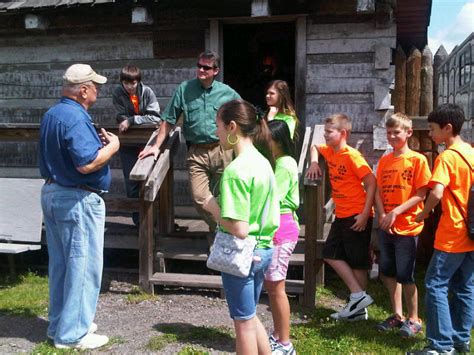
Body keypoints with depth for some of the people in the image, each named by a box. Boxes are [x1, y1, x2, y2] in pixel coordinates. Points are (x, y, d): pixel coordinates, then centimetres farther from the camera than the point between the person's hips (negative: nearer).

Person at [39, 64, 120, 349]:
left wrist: (97, 141, 10)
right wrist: (111, 146, -12)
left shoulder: (52, 114, 11)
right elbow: (87, 164, -27)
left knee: (60, 263, 17)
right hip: (77, 201, -10)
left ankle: (60, 324, 29)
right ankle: (72, 333, 9)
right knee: (83, 265, 0)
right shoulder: (76, 118, -20)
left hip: (52, 194, 10)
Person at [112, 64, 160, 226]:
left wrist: (132, 120, -22)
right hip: (128, 144, 0)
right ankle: (138, 218, 14)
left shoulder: (147, 92, -9)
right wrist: (142, 120, -20)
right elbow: (122, 118, -11)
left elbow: (155, 118, -16)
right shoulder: (118, 94, -7)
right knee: (131, 182, 2)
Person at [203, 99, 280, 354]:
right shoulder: (263, 161, 4)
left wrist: (213, 208, -11)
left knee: (244, 322, 10)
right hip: (263, 250, 8)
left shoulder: (236, 170, -22)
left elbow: (239, 229, -26)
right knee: (250, 317, 24)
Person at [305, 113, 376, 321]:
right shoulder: (330, 152, 7)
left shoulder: (351, 155, -17)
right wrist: (314, 162, 7)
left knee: (357, 262, 0)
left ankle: (360, 310, 11)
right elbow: (314, 147, 29)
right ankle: (358, 296, 14)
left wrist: (365, 214, -22)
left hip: (357, 217, -9)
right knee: (331, 255, 9)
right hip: (341, 215, 9)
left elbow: (371, 182, -19)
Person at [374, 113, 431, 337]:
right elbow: (378, 192, 7)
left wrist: (395, 212, -19)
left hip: (407, 227, -6)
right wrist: (382, 214, -9)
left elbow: (421, 194, -12)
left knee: (405, 276, 0)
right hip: (386, 226, 6)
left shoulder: (417, 160, -8)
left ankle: (413, 319, 18)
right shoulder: (384, 161, 8)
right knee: (388, 273, 13)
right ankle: (397, 315, 28)